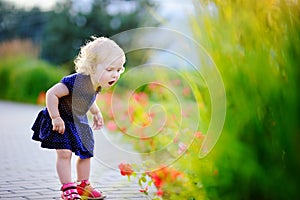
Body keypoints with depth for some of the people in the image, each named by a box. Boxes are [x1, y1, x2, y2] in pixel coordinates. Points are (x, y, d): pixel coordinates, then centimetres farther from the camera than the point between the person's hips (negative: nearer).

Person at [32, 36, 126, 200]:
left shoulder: (97, 83, -10)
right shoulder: (76, 81, -37)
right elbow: (51, 94, -34)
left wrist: (96, 113, 12)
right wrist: (55, 118, -31)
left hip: (79, 121, 8)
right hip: (61, 120, -8)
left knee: (86, 153, 13)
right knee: (64, 153, -16)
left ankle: (83, 185, 28)